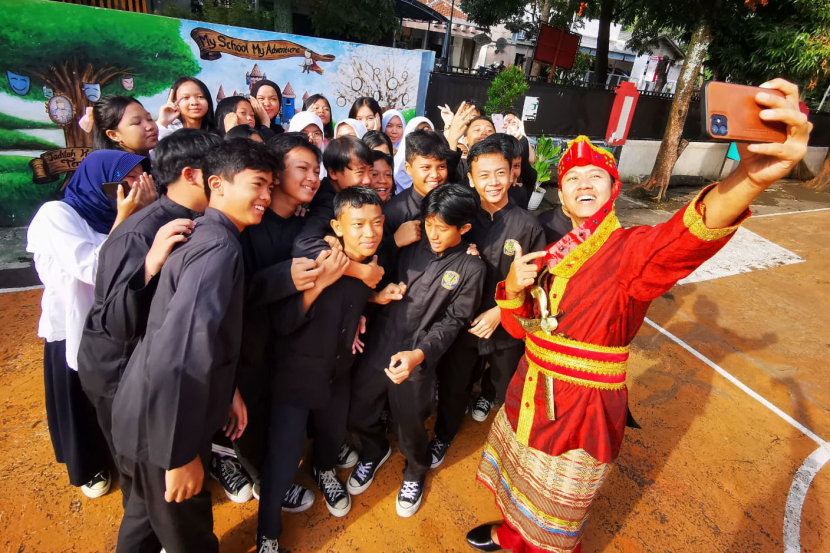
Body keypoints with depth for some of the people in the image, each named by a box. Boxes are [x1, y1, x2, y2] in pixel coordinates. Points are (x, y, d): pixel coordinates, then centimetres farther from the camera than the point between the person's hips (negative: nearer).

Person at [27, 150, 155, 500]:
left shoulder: (112, 213, 0)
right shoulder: (57, 214, -16)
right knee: (83, 406, 18)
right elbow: (94, 269, -28)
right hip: (74, 331, -4)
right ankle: (89, 467, 43)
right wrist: (124, 218, -25)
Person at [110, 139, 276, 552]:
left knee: (148, 512, 31)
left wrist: (227, 390, 13)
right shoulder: (219, 247, -25)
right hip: (163, 424, -9)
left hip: (154, 412, 9)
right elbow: (179, 355, -34)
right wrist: (181, 454, -27)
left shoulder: (205, 235, 6)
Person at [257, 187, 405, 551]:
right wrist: (319, 282, -36)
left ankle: (324, 470, 62)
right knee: (282, 462, -1)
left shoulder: (373, 263, -6)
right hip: (296, 373, -5)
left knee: (333, 432, 25)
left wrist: (377, 297, -5)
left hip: (339, 371, 6)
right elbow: (284, 322, -24)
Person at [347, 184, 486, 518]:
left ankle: (415, 472, 48)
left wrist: (419, 354, -22)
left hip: (416, 362, -3)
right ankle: (375, 452, 50)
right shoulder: (412, 250, 2)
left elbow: (452, 321, -9)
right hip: (377, 347, 4)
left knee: (410, 428, 13)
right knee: (357, 415, 16)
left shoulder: (470, 268, -7)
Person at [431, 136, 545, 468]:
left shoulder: (528, 225, -12)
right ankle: (443, 436, 44)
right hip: (464, 324, 0)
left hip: (508, 327, 0)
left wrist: (500, 311, -16)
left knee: (506, 390, 25)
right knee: (452, 386, 16)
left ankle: (487, 396, 61)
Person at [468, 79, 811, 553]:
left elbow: (683, 238, -42)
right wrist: (513, 288, -18)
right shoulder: (556, 253, 1)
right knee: (518, 487, 31)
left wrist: (750, 177, -63)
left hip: (583, 412, -5)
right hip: (530, 394, 6)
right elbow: (520, 326, 5)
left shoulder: (633, 248, -17)